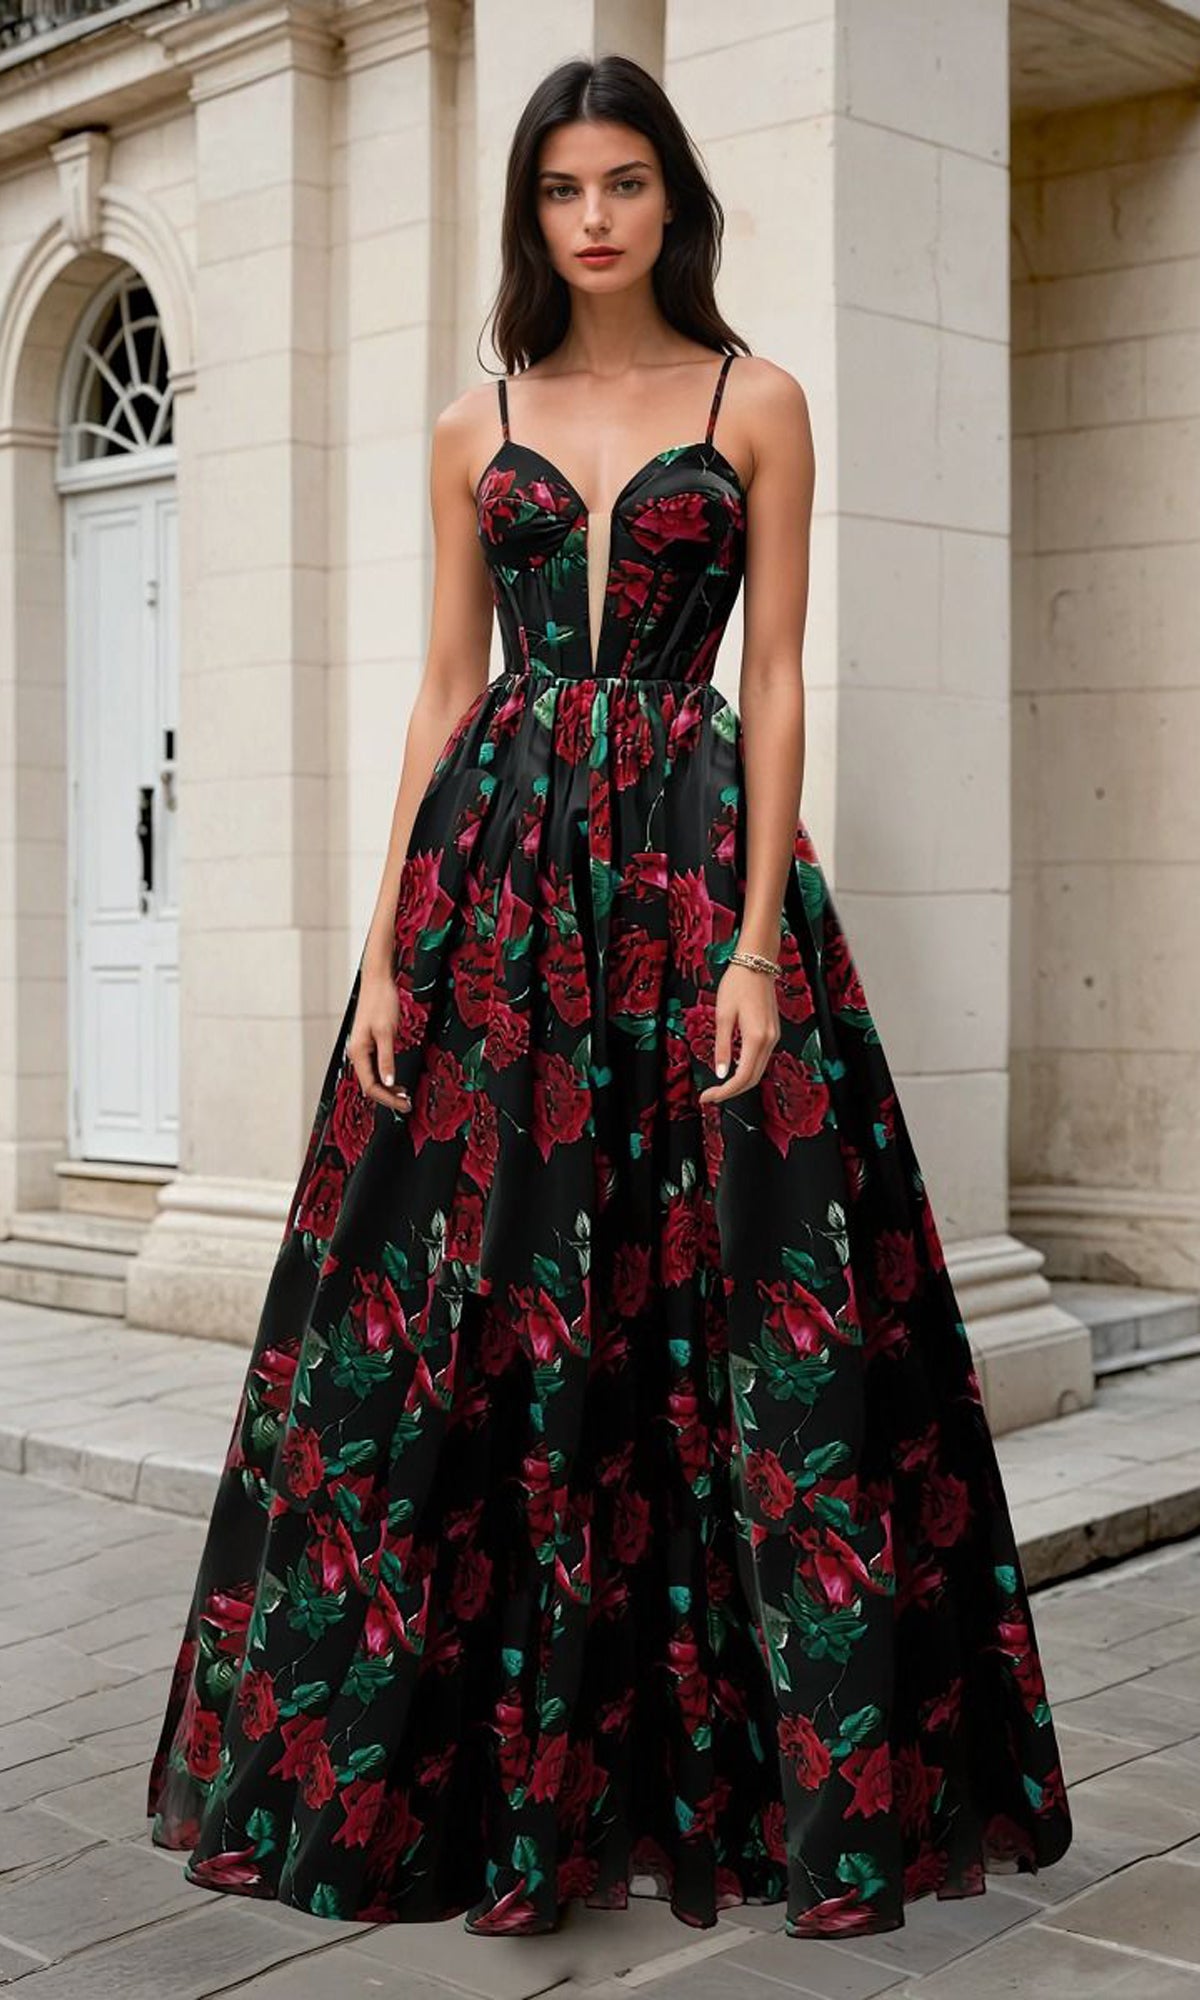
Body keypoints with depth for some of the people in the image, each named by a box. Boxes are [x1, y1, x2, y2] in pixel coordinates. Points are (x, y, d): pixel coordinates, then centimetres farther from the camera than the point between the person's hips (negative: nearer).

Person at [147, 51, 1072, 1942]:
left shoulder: (757, 404, 7)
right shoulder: (476, 426, 13)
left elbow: (777, 681, 0)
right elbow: (445, 689, 10)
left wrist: (759, 944, -11)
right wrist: (386, 952, 1)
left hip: (695, 854, -2)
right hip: (496, 860, 2)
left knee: (727, 1299, -4)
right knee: (462, 1312, 0)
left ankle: (765, 1772, 8)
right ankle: (469, 1775, 13)